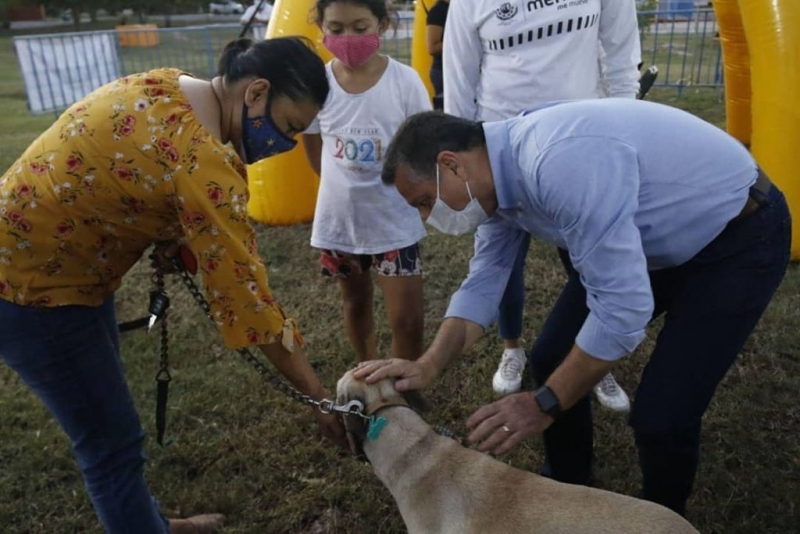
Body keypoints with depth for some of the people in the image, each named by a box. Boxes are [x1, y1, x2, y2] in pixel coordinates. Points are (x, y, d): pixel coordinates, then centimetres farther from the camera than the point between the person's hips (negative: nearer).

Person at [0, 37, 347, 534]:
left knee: (106, 412, 23)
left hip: (63, 262, 10)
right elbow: (245, 291, -28)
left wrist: (169, 238, -8)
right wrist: (320, 396, -18)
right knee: (114, 441, 3)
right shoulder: (204, 159, -31)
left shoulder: (167, 86, -1)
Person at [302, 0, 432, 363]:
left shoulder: (404, 81, -13)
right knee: (356, 305, 20)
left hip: (394, 219, -2)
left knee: (407, 318, -1)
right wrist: (345, 188, 7)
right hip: (339, 218, 2)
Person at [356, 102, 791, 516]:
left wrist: (544, 404, -26)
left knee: (660, 416, -12)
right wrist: (428, 366, -15)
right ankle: (566, 493, 29)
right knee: (554, 359, 5)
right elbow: (483, 282, -2)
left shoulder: (561, 162, -37)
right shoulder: (497, 174, -8)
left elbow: (624, 305, -35)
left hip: (738, 236, -8)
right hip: (657, 238, 8)